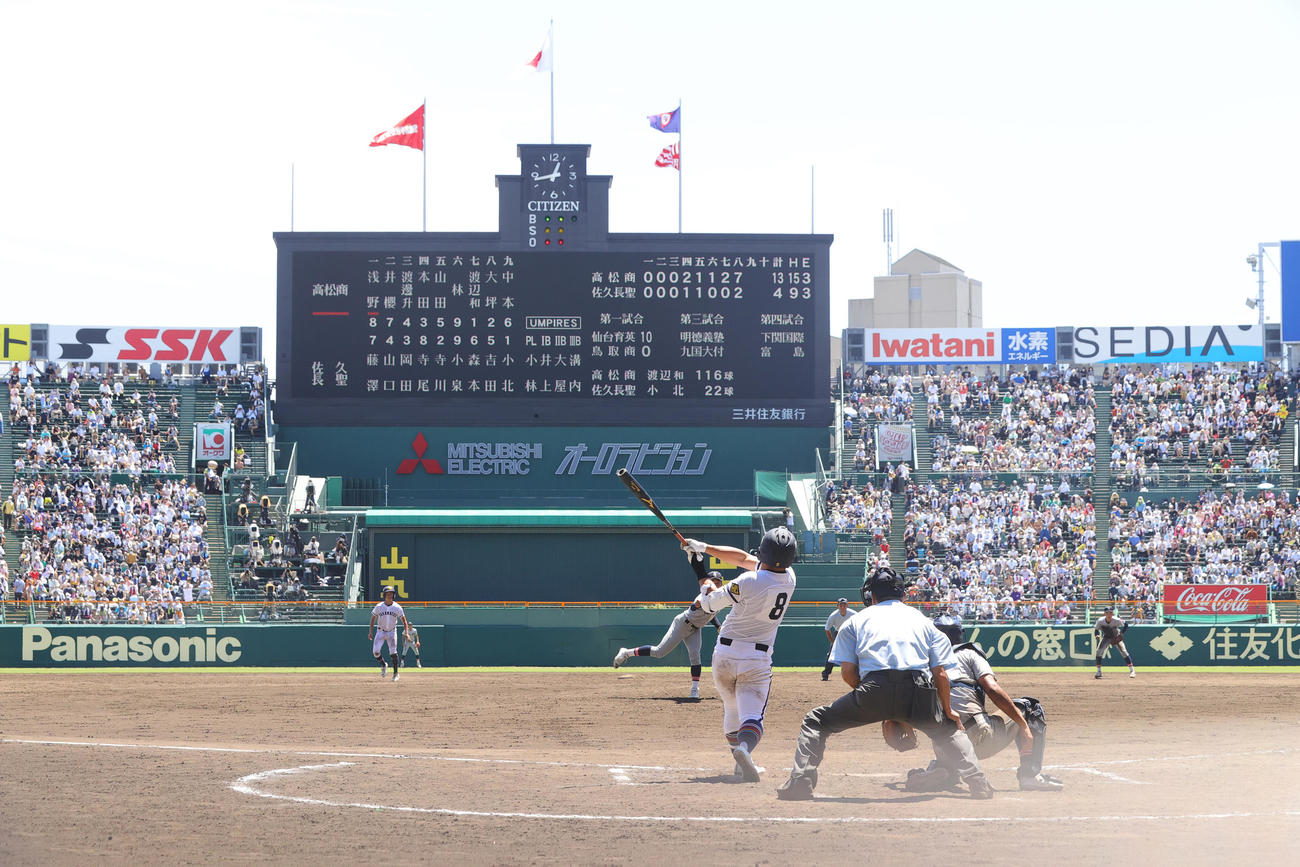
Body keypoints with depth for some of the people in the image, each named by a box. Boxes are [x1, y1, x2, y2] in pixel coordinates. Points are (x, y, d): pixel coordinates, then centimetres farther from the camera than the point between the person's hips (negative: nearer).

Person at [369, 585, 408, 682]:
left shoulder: (397, 608, -10)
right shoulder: (379, 607, -9)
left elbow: (404, 621, -4)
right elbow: (373, 618, 4)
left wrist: (406, 633, -17)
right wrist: (371, 632, 0)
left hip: (392, 632, -1)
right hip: (381, 631, 1)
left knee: (393, 653, -11)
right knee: (375, 651, -12)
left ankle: (395, 673, 4)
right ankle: (383, 665, 18)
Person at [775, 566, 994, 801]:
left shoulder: (857, 620, 24)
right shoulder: (923, 620, 28)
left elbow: (847, 672, 13)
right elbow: (940, 673, 16)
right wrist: (948, 711, 25)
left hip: (875, 688, -2)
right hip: (920, 691, 2)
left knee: (815, 721, 17)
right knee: (949, 730, 29)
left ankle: (800, 784, 1)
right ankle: (978, 784, 9)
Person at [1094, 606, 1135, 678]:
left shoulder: (1116, 620, -27)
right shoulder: (1100, 621, -24)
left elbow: (1125, 625, -11)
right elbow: (1096, 629, -10)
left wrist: (1121, 633, -23)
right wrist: (1097, 634, -32)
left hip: (1116, 637, -1)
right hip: (1106, 638, 1)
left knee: (1124, 652, -14)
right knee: (1099, 651, -17)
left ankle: (1132, 671, -6)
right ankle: (1099, 672, -5)